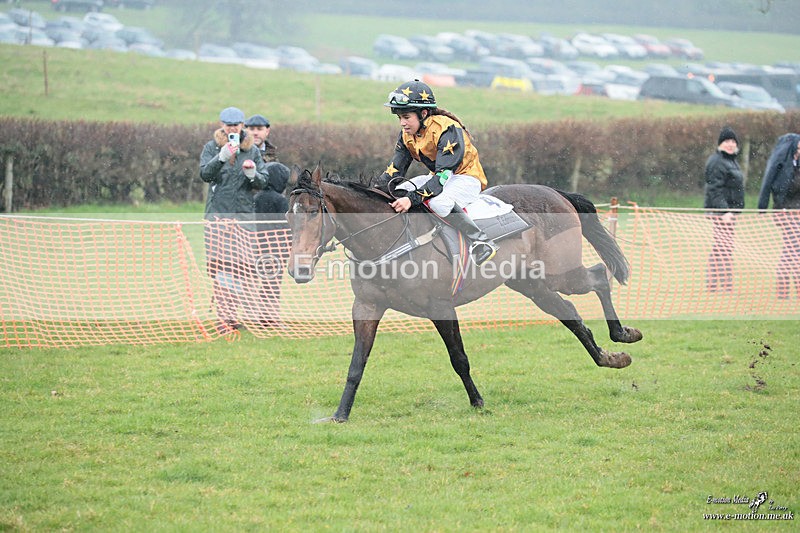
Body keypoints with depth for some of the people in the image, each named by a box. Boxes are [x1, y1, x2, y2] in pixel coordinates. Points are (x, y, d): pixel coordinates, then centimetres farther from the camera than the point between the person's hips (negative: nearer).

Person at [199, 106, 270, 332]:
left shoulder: (252, 150, 11)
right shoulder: (212, 147, 5)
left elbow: (263, 182, 8)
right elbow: (205, 174, -9)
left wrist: (252, 175, -15)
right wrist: (221, 157, -26)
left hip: (244, 213, 3)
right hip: (218, 213, -2)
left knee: (239, 265, 3)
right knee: (220, 264, -10)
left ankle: (231, 314, 11)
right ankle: (225, 315, -13)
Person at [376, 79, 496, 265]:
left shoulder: (447, 130, -28)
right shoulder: (407, 134, -2)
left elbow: (444, 174, -35)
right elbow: (395, 170, 0)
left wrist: (413, 198, -44)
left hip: (467, 178, -9)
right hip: (437, 177, 9)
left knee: (439, 203, -37)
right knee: (396, 192, -6)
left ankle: (482, 242, -27)